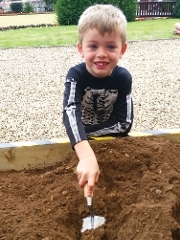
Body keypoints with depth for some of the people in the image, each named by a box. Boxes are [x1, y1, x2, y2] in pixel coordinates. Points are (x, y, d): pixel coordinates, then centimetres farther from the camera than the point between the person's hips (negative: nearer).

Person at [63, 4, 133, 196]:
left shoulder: (123, 78, -17)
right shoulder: (76, 75, -22)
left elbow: (123, 124, -18)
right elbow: (70, 113, -39)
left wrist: (87, 133, -24)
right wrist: (86, 156, -54)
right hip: (80, 143, -1)